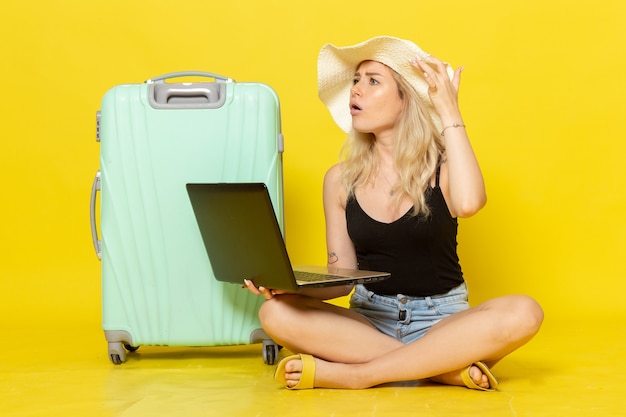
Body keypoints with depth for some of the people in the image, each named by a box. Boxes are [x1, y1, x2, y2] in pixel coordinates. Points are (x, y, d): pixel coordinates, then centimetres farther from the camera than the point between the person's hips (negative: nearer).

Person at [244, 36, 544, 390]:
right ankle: (445, 367, -24)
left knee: (523, 313, -32)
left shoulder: (442, 166, -3)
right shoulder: (341, 179, 4)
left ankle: (354, 374, -27)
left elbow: (468, 203, -29)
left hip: (441, 320, -2)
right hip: (368, 318, 2)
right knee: (277, 313, -26)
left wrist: (450, 112, -18)